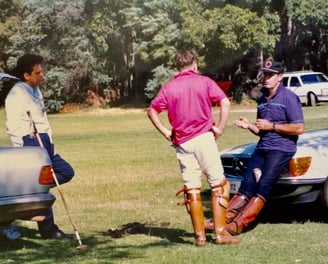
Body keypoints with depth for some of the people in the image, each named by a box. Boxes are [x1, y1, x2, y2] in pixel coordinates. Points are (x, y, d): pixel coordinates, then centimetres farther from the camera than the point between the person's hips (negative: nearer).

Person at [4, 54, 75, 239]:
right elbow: (14, 128, -19)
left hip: (44, 144, 10)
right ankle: (48, 229, 2)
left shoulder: (35, 90, 15)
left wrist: (50, 146, 16)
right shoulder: (17, 95, -15)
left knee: (66, 172, 13)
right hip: (30, 145, -10)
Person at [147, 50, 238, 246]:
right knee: (219, 184, 4)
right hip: (203, 138, -3)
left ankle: (200, 235, 7)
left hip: (181, 142, 3)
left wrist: (166, 132, 12)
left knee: (192, 190, 8)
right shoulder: (204, 82, 2)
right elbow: (225, 103, -9)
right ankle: (220, 232, -3)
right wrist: (220, 128, -2)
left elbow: (152, 111, 9)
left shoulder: (169, 87, 9)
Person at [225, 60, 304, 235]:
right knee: (246, 187, -4)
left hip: (281, 149, -7)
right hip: (262, 148, 7)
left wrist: (271, 126, -11)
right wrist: (249, 126, 3)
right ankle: (222, 219, -13)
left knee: (263, 187, -17)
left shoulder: (288, 98, -6)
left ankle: (239, 224, -23)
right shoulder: (262, 100, 18)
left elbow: (299, 128, -12)